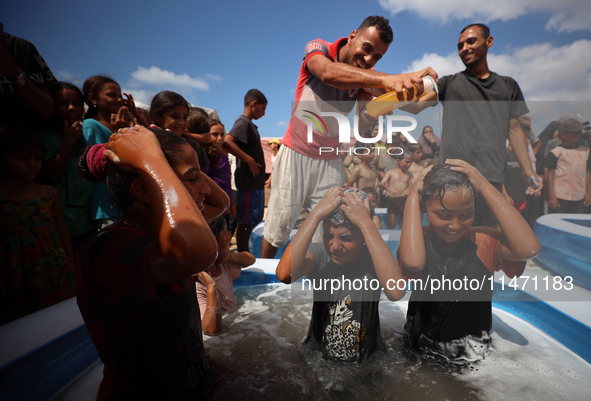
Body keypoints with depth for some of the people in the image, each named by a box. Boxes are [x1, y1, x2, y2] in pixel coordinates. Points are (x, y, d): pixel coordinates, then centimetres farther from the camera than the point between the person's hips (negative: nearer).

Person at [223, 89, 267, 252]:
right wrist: (249, 160, -23)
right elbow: (227, 142, -27)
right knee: (245, 221, -3)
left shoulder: (249, 124, 18)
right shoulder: (243, 122, -11)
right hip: (248, 181, -10)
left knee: (256, 218, 17)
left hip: (256, 181, 10)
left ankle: (244, 253, 28)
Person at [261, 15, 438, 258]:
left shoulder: (367, 75, 2)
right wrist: (387, 79, -49)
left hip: (331, 161, 4)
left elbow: (360, 126, -11)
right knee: (280, 222, 3)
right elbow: (328, 72, -36)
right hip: (296, 154, -3)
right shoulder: (317, 48, -10)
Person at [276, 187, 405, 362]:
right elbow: (284, 274, -32)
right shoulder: (319, 254, -11)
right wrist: (316, 213, -30)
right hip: (318, 358, 0)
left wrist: (366, 223, -31)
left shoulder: (373, 258, -12)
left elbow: (396, 292, -34)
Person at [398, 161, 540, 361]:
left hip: (475, 353, 5)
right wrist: (412, 196, -22)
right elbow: (413, 262, -33)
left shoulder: (483, 242, -5)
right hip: (421, 351, -4)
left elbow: (529, 248, -24)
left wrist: (485, 186, -18)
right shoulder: (416, 240, -10)